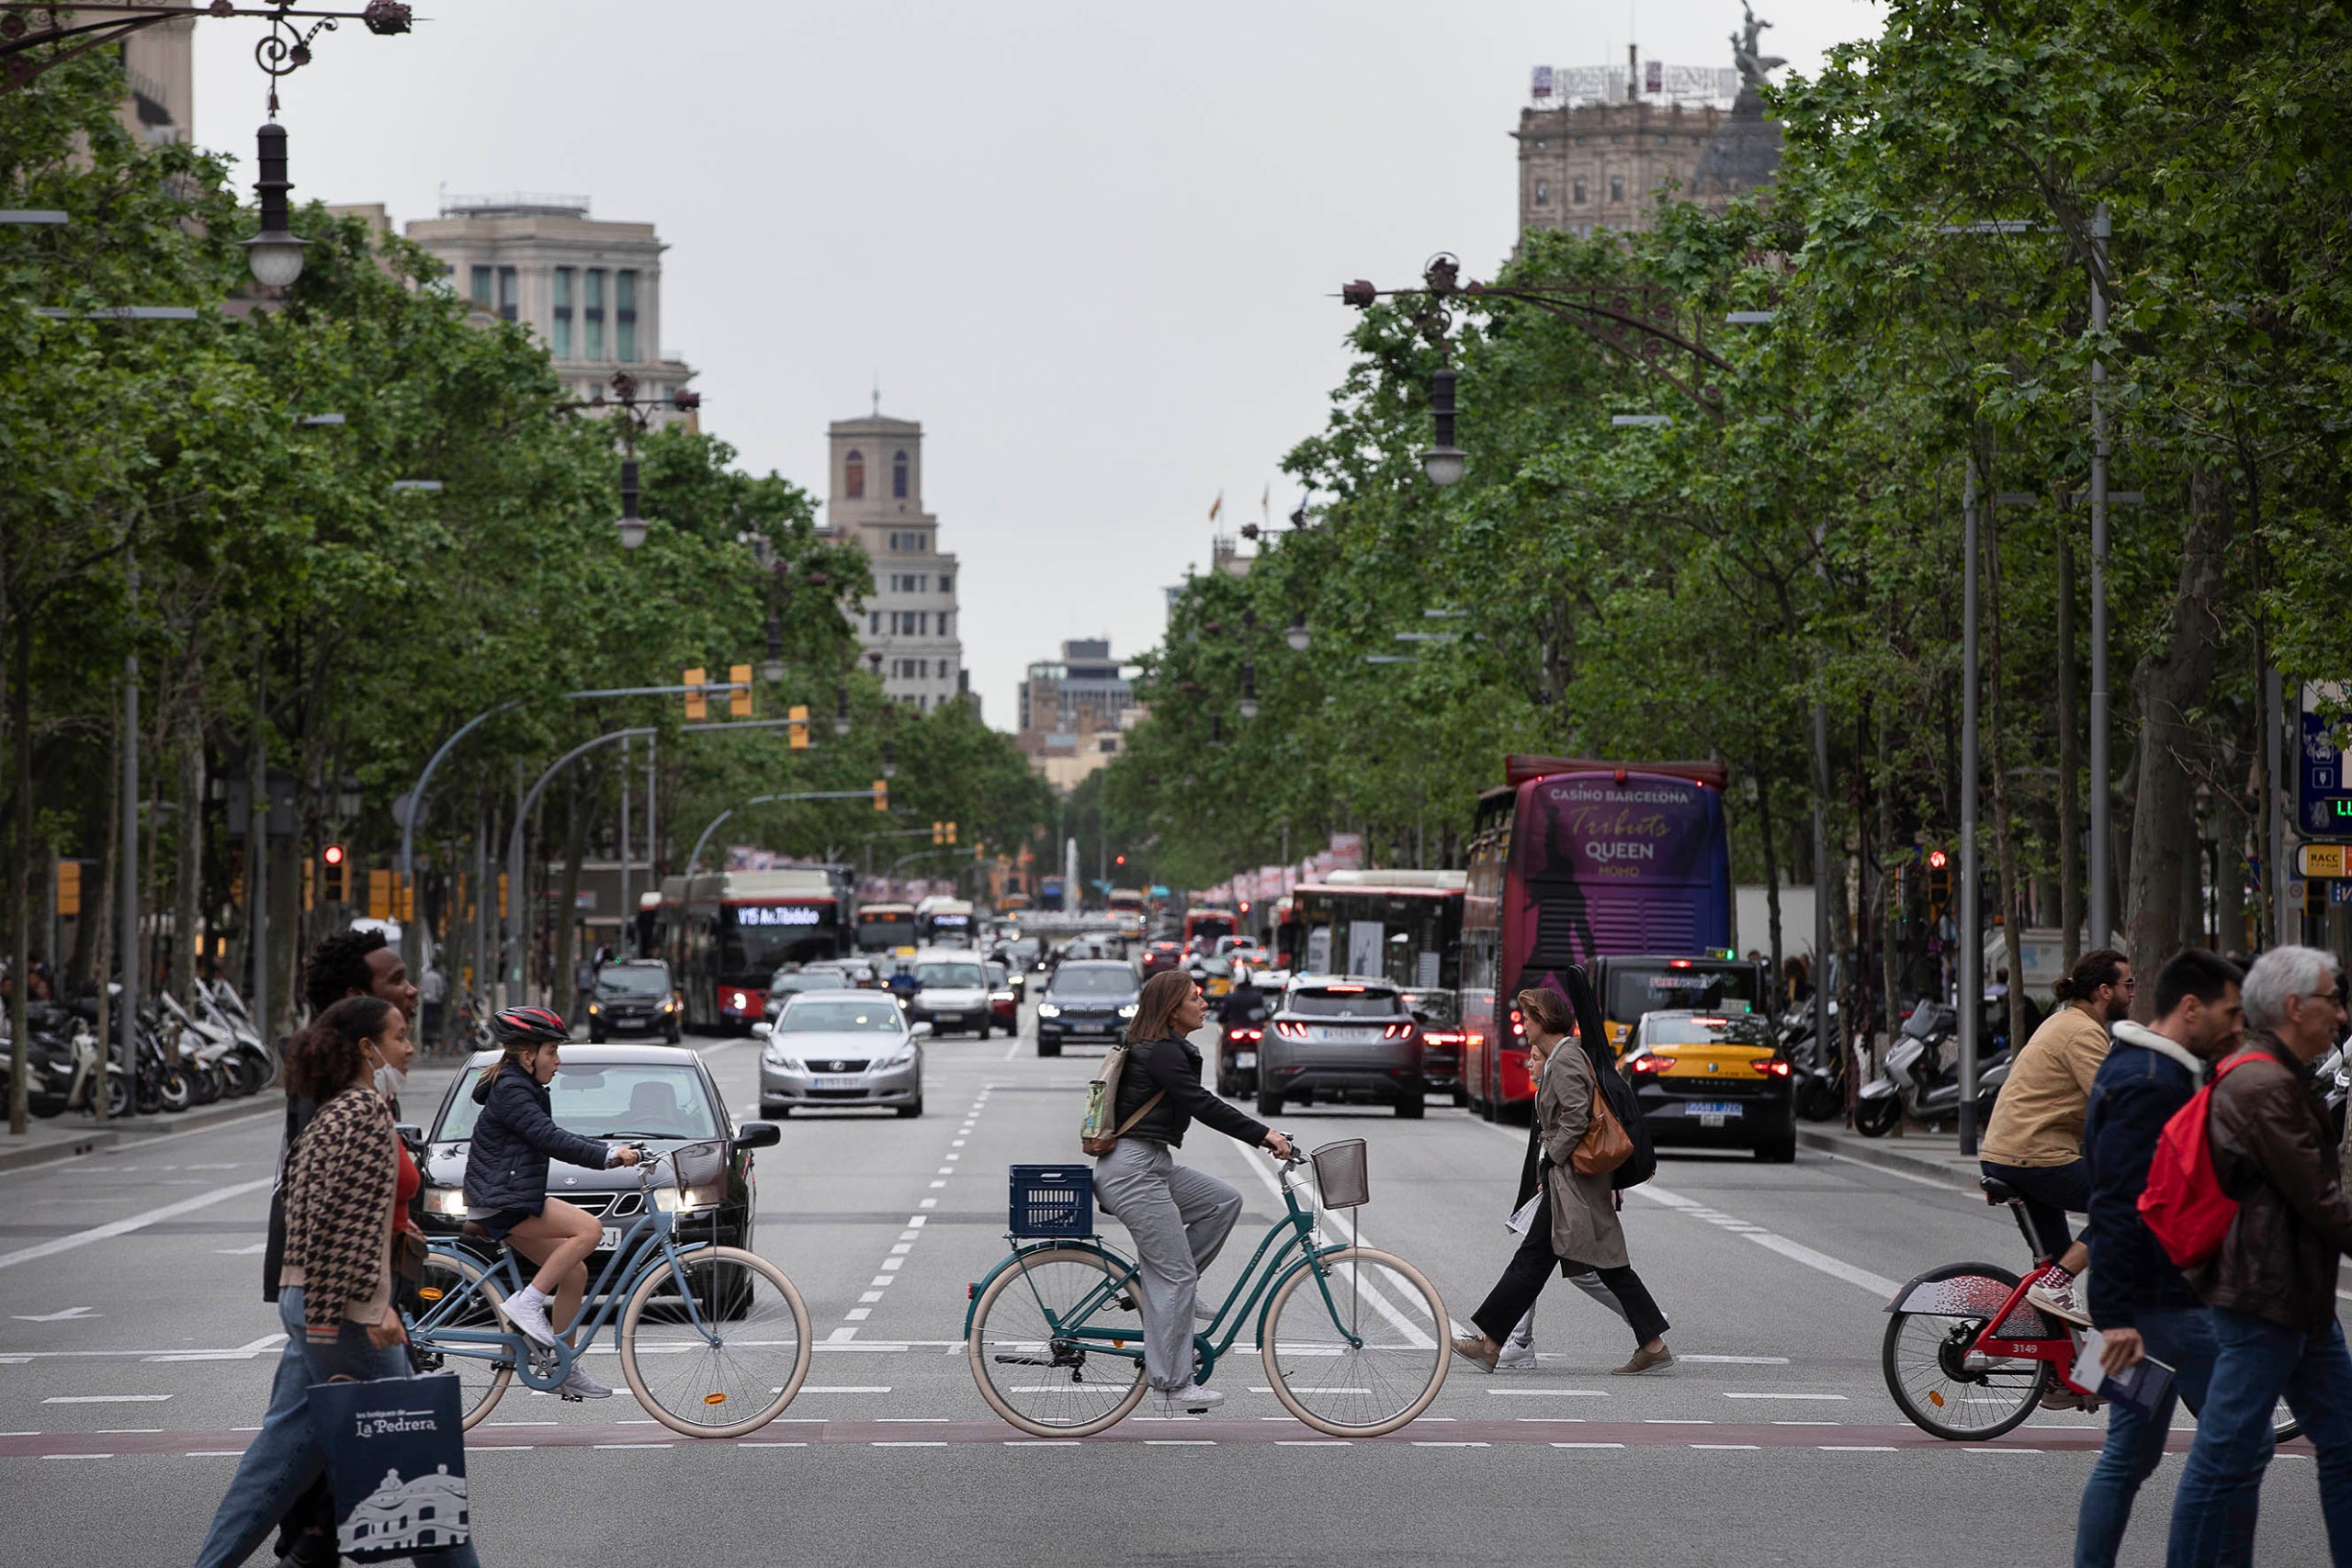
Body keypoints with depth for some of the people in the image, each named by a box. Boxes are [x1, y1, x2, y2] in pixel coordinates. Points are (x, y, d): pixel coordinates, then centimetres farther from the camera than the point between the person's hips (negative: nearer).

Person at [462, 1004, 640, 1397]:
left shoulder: (522, 1089, 17)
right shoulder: (510, 1091, -15)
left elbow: (552, 1138, 23)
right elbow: (550, 1139, -24)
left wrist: (611, 1152, 16)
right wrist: (609, 1155, -28)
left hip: (513, 1199, 10)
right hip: (500, 1201, -10)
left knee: (575, 1273, 6)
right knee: (588, 1229, -22)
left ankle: (565, 1368, 12)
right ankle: (527, 1302, -17)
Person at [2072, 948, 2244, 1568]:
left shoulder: (2159, 1074, 17)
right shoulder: (2147, 1085, -17)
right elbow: (2119, 1206, -24)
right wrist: (2116, 1315, -26)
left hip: (2151, 1300, 10)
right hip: (2165, 1305, -10)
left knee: (2130, 1453, 11)